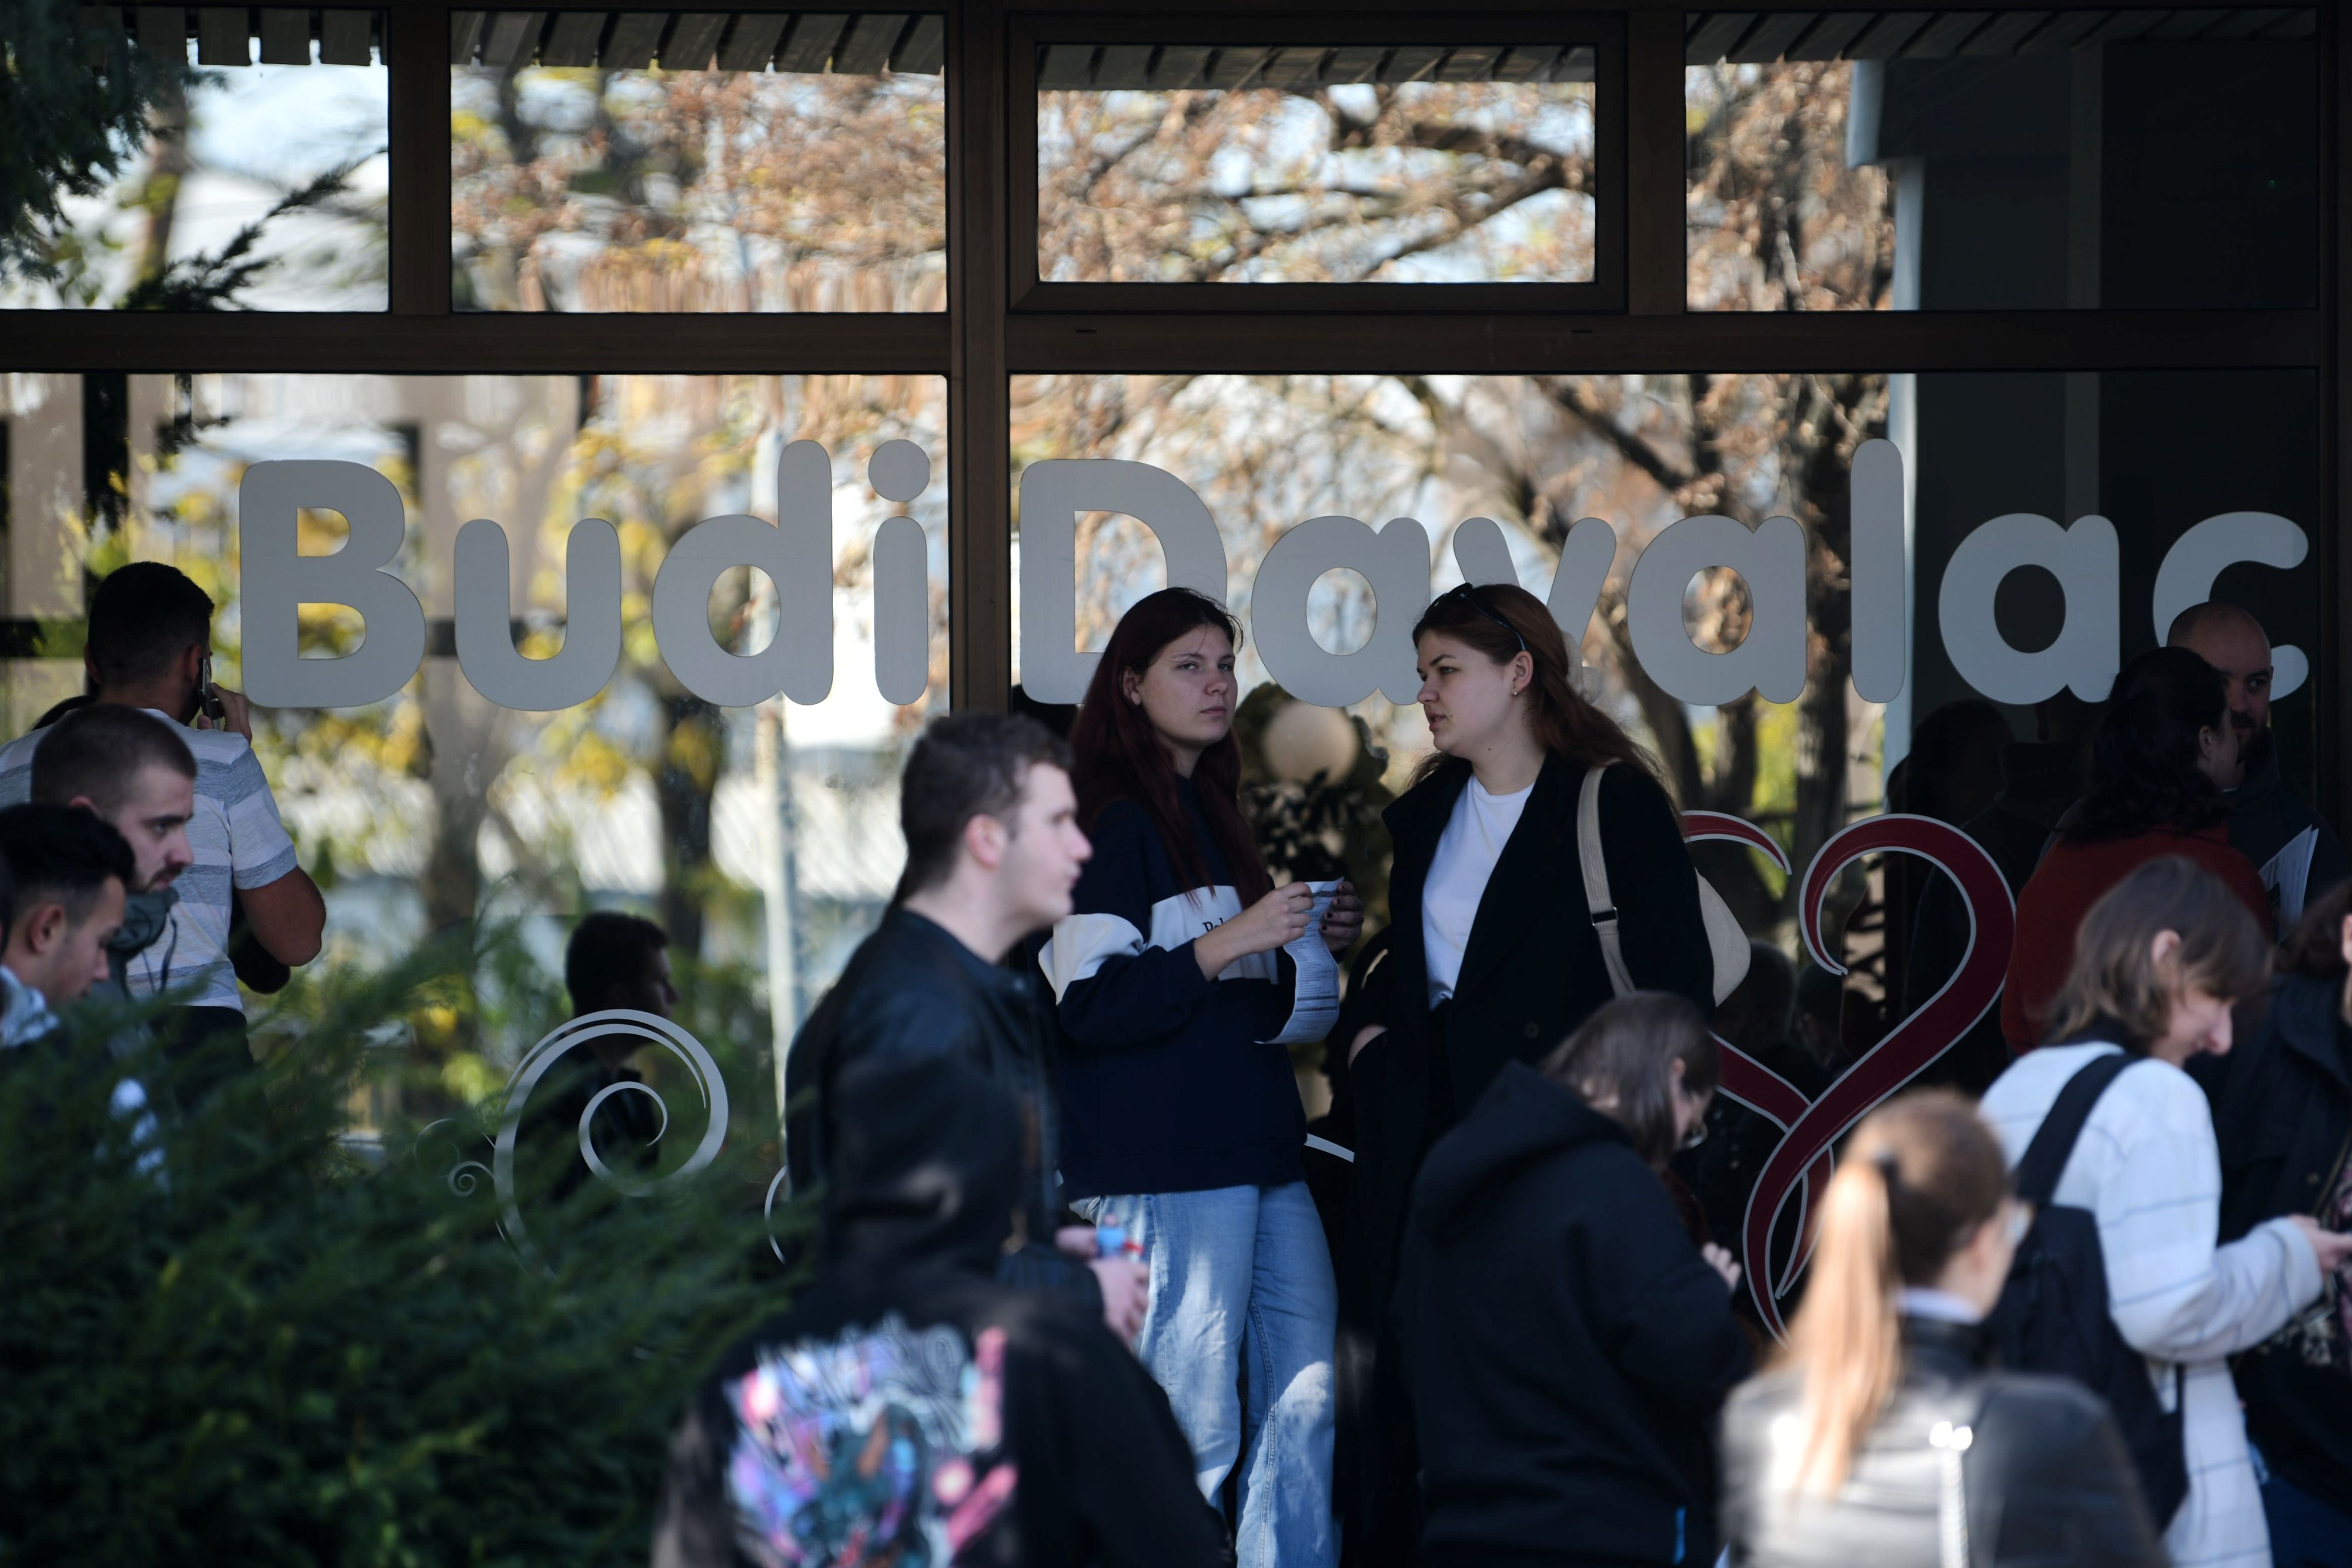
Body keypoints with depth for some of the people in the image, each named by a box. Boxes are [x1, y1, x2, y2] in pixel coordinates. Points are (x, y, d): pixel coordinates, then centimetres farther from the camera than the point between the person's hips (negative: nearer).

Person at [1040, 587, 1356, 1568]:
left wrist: (1313, 944, 11)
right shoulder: (1111, 824, -7)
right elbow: (1090, 1003, -16)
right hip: (1163, 1169, -9)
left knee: (1305, 1396, 6)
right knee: (1193, 1424, -8)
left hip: (1260, 1155, 9)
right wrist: (1230, 941, -21)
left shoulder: (1211, 818, 20)